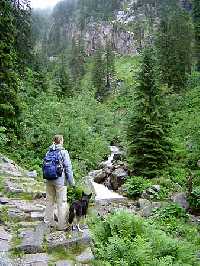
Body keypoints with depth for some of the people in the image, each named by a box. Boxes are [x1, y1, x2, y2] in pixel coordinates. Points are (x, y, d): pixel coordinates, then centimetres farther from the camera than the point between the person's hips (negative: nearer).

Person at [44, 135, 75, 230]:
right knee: (61, 202, 4)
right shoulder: (63, 152, -12)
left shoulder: (48, 152, 4)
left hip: (49, 180, 6)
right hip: (60, 180, -6)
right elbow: (68, 168, -11)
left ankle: (49, 221, 30)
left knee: (50, 200, 18)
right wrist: (71, 181, -5)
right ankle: (62, 225, 11)